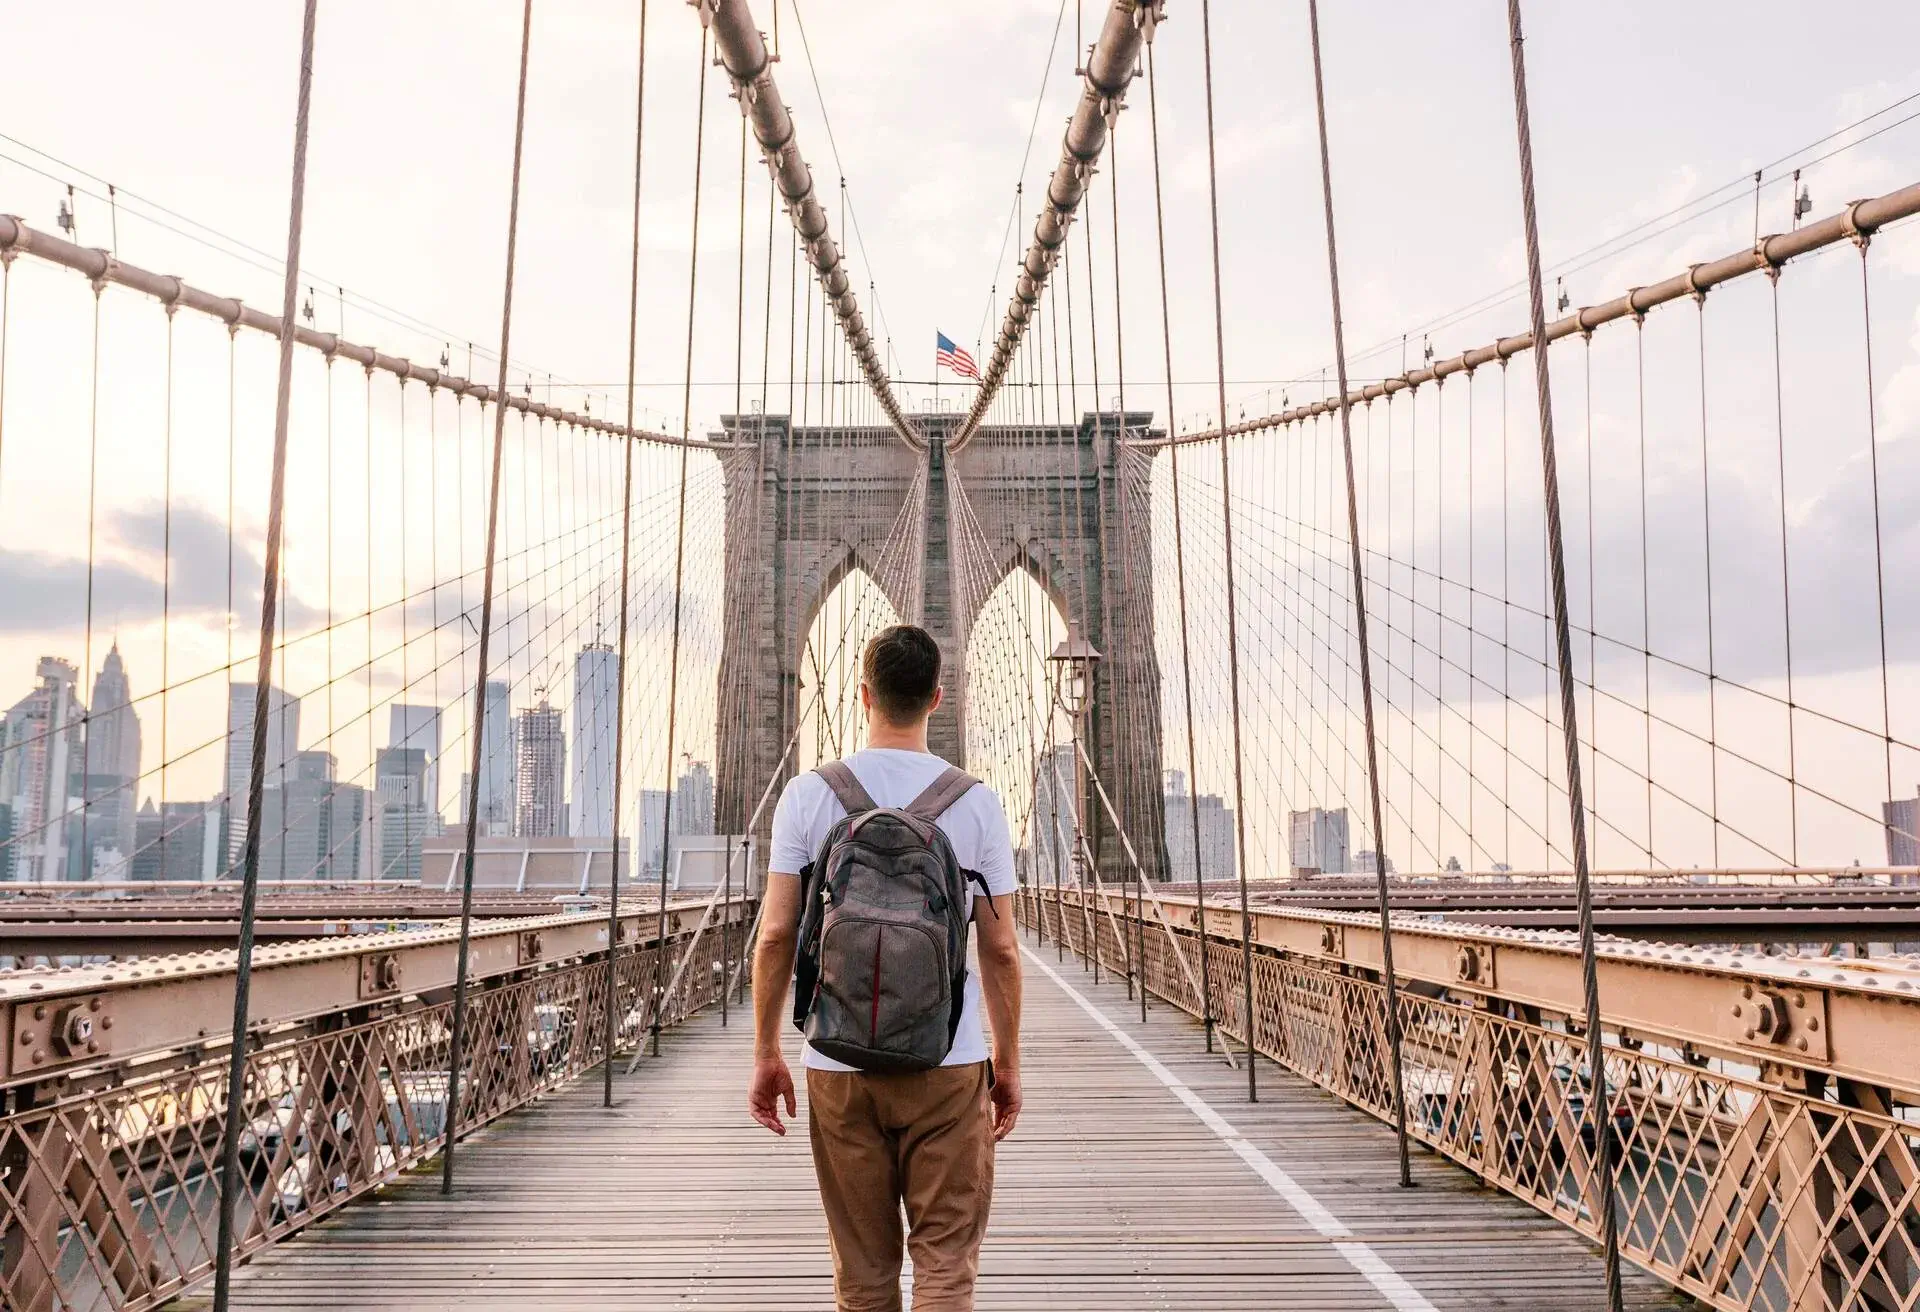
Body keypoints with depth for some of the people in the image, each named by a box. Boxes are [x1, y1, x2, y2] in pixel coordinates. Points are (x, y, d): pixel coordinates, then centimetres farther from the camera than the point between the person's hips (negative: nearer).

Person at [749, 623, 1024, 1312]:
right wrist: (1008, 1063, 10)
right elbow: (1000, 948, -1)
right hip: (948, 1065, -1)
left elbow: (775, 934, -3)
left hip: (840, 1066, 1)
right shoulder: (976, 801, -3)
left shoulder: (809, 795, -2)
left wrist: (765, 1053, 8)